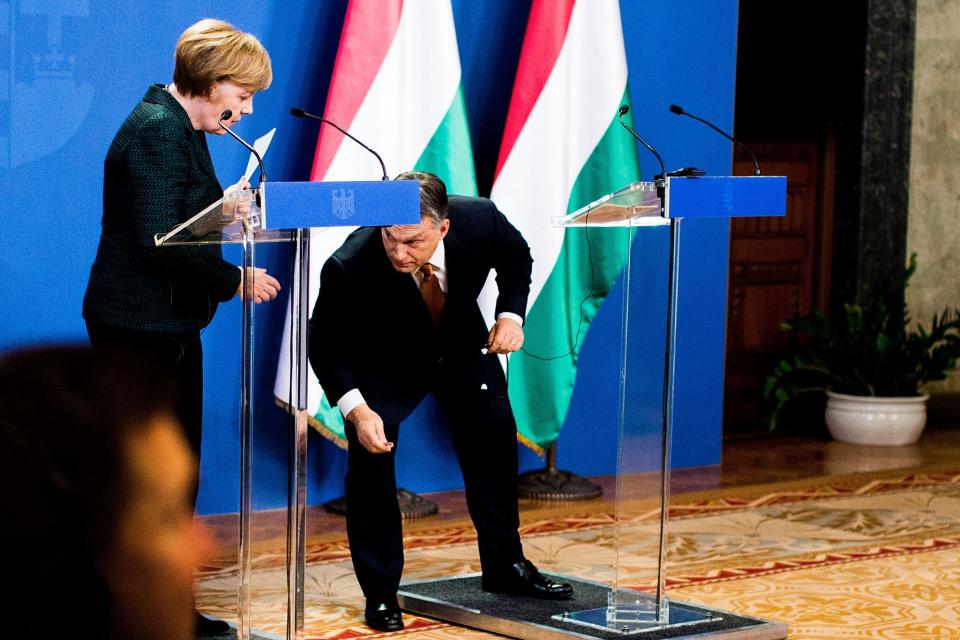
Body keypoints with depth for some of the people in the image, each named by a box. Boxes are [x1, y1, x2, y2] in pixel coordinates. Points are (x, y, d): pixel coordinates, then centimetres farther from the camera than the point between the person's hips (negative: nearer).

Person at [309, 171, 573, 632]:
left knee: (495, 444, 10)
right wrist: (356, 409, -38)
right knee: (370, 459, -15)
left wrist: (511, 315, -20)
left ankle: (506, 567, 29)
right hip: (383, 364, -3)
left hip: (461, 346, 3)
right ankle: (380, 593, -1)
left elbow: (516, 258, -6)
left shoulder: (479, 220, -31)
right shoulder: (349, 266, -38)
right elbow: (324, 342, -25)